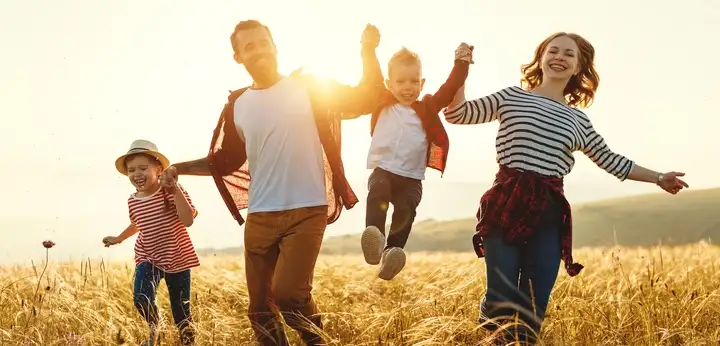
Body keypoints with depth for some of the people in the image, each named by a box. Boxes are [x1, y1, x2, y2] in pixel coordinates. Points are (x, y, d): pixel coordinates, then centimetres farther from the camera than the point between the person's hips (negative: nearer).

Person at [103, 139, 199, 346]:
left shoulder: (171, 192, -13)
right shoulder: (133, 201, 2)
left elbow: (188, 220, -25)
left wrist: (175, 190, -29)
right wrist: (119, 238, 36)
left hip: (177, 258, -3)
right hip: (148, 258, 3)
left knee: (181, 308, 4)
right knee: (141, 298, -20)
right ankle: (153, 328, 12)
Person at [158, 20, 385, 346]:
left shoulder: (309, 87, 0)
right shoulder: (237, 106, 8)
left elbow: (366, 100, -4)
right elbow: (225, 161, 18)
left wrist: (368, 51, -16)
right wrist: (181, 168, 6)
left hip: (307, 211, -4)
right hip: (260, 217, 4)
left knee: (287, 292, -20)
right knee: (260, 309, 7)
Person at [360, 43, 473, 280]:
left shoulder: (427, 108, 11)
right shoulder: (383, 105, 11)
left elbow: (449, 90, 4)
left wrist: (461, 63, -4)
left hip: (411, 178, 1)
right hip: (382, 170, -1)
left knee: (406, 209, -27)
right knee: (377, 193, -33)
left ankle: (392, 252, -32)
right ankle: (374, 238, -49)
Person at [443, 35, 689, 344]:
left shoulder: (579, 121, 17)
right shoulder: (512, 97, 9)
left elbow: (610, 160, 27)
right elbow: (457, 113, 6)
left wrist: (658, 178, 28)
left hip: (549, 214, 3)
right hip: (506, 205, -3)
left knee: (534, 307, 0)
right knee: (500, 299, -11)